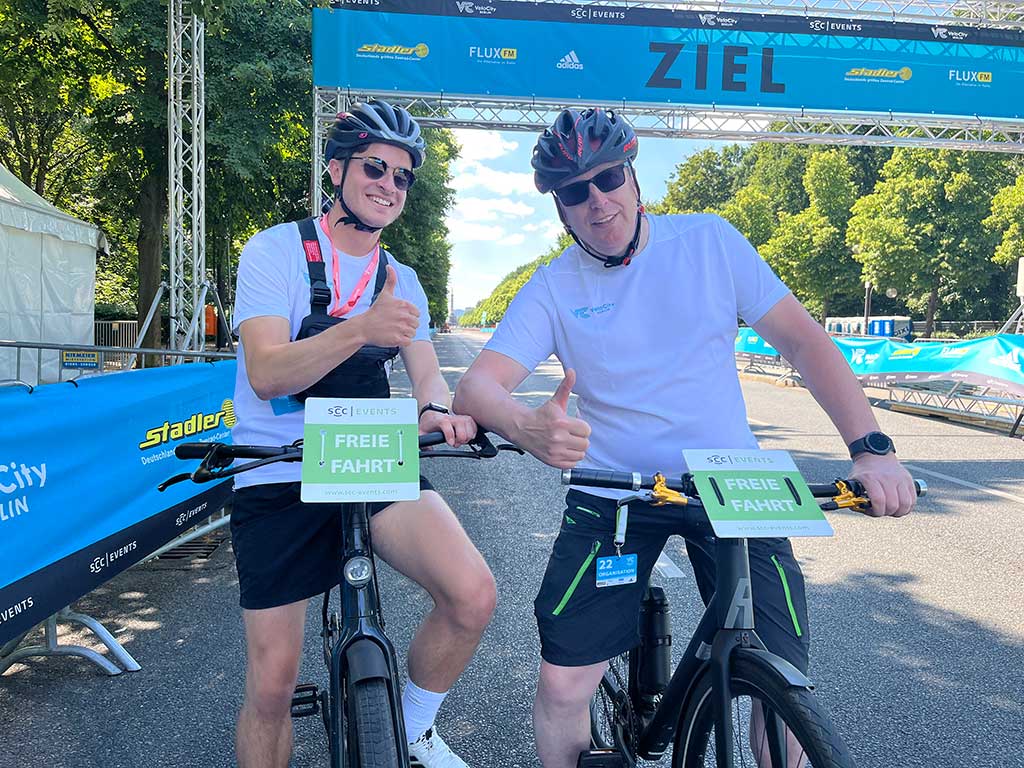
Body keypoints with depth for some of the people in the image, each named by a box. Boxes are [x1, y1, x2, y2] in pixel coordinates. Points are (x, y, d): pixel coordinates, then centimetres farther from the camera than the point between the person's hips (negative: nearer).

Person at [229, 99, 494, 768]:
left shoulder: (402, 281, 10)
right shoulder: (277, 250, -5)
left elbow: (427, 373, 0)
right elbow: (267, 375, -19)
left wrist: (438, 409, -24)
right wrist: (361, 330, -36)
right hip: (278, 479, -3)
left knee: (473, 596, -18)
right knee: (273, 681, -5)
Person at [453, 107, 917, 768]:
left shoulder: (710, 240, -1)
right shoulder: (552, 288, -4)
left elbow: (804, 341, -1)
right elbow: (477, 385, -14)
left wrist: (872, 448, -12)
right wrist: (527, 427, -38)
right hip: (611, 496, 0)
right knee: (563, 689, -6)